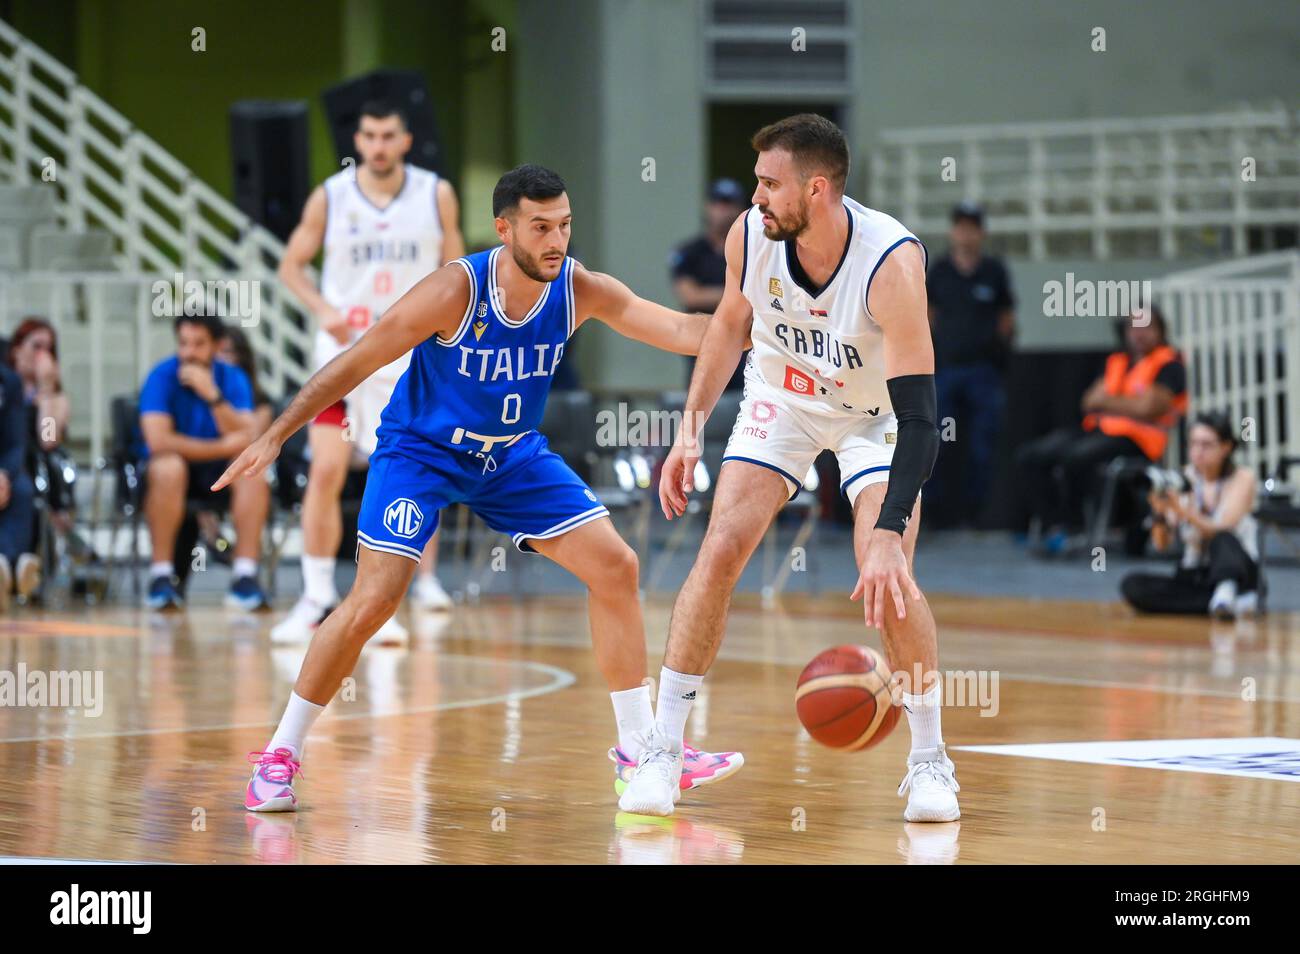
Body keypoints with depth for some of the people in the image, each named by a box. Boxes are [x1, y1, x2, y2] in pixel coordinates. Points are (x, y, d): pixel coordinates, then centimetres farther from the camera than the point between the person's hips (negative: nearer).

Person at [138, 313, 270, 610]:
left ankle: (245, 575, -27)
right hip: (175, 474, -2)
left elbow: (246, 440, -17)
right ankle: (161, 575, -29)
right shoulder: (162, 377, -11)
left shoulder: (233, 379, -3)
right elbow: (158, 441, -23)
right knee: (169, 467, -36)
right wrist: (222, 447, -18)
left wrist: (212, 394, -28)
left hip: (219, 474, 2)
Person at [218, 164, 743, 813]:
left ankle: (639, 750, 6)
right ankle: (279, 755, -3)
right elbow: (354, 364, -21)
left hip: (513, 455, 5)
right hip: (419, 450, -5)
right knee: (374, 598, -18)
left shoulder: (580, 290, -15)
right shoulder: (455, 291, -27)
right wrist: (274, 438, -22)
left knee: (615, 568, -4)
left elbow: (683, 332, -20)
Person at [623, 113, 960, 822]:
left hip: (874, 412, -3)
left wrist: (890, 536, -46)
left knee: (887, 581, -20)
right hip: (780, 398, 4)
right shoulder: (750, 236, -23)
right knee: (720, 552, -12)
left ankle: (929, 762, -1)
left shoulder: (892, 261, -36)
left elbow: (918, 418, -38)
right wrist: (691, 429, 0)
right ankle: (661, 751, -3)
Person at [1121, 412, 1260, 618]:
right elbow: (1162, 544, -4)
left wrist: (1183, 511, -34)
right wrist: (1160, 514, -25)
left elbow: (1222, 530, -19)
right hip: (1192, 576, 3)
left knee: (1223, 539, -34)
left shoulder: (1242, 478, -3)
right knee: (1132, 585, -23)